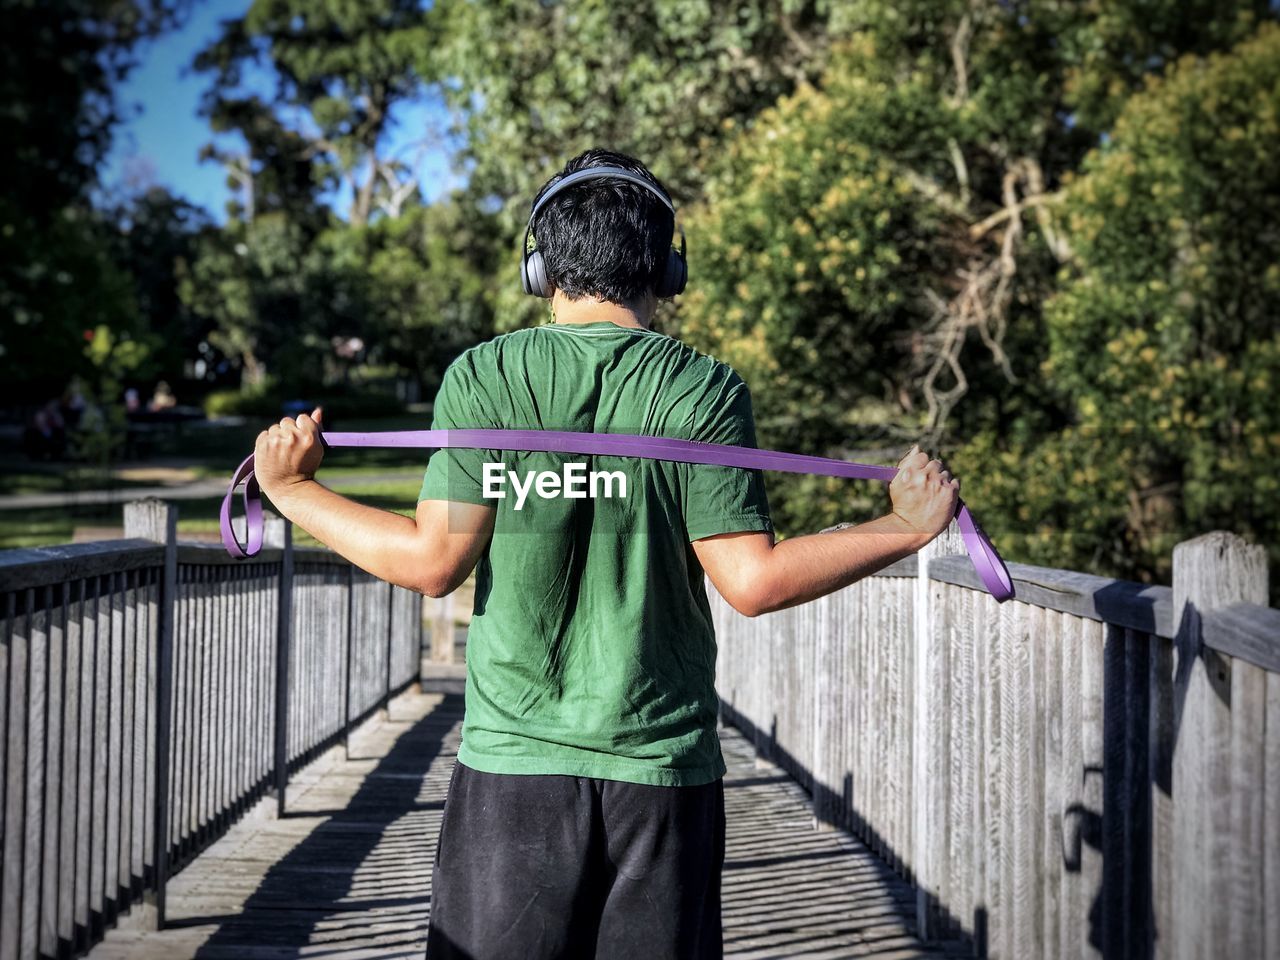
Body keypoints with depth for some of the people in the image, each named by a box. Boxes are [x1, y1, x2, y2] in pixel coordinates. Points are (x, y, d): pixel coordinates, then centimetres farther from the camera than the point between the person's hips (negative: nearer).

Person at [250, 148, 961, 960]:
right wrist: (908, 528, 5)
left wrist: (292, 490, 9)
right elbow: (751, 581, -8)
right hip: (664, 770, 0)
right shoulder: (704, 390, -3)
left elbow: (435, 561, -6)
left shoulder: (481, 375, -3)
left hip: (513, 762, 0)